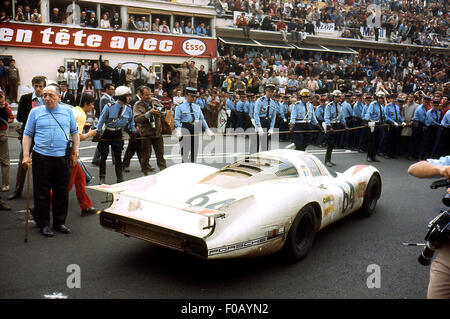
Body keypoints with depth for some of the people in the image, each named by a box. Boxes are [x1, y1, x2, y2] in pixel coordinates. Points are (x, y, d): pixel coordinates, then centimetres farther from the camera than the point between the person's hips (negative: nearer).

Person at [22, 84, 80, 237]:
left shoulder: (67, 111, 11)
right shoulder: (35, 112, 7)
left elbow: (75, 132, 14)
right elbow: (27, 134, 7)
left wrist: (75, 152, 6)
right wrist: (26, 155, -3)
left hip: (62, 157, 2)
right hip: (41, 157, -1)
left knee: (62, 192, 9)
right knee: (42, 193, 3)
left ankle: (59, 222, 23)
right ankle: (43, 224, 16)